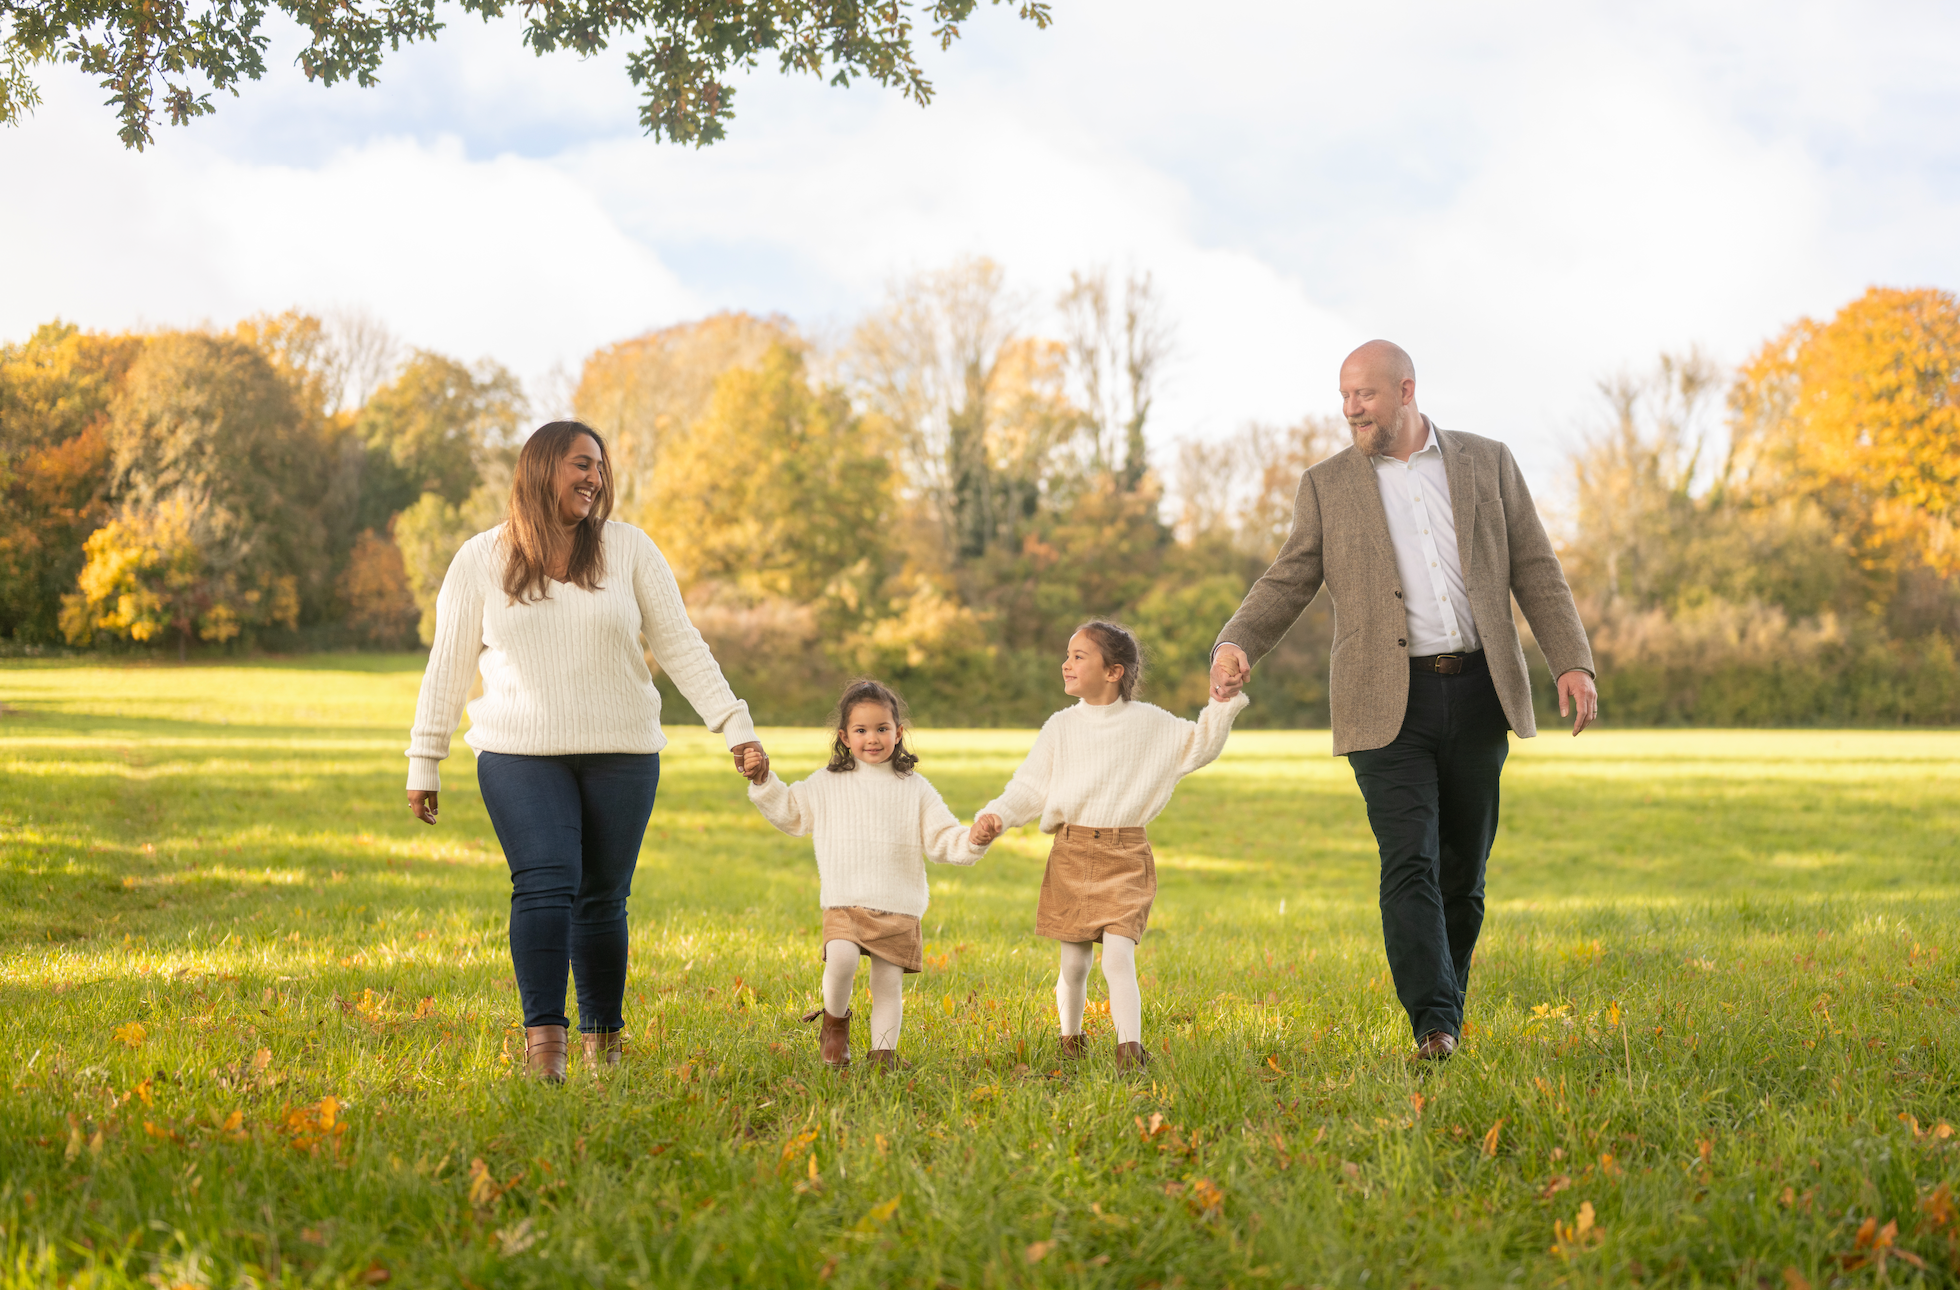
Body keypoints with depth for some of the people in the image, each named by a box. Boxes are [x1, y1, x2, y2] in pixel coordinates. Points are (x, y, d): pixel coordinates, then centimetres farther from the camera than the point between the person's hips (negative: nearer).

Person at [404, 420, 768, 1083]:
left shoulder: (628, 549, 4)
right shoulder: (480, 561, 4)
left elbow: (680, 645, 4)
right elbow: (448, 666, 9)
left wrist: (736, 727, -3)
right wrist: (424, 765, 9)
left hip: (621, 754, 1)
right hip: (521, 755, -1)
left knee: (602, 899, 5)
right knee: (545, 884, -18)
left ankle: (604, 1039, 20)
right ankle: (543, 1037, -19)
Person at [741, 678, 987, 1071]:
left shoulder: (915, 788, 8)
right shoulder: (828, 784, 8)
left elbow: (940, 838, 7)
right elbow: (791, 813, 20)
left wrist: (972, 842, -12)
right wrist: (764, 784, 8)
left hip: (899, 908, 1)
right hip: (845, 902, -1)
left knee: (888, 981, -1)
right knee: (841, 959, -25)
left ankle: (884, 1051, 14)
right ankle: (835, 1020, 2)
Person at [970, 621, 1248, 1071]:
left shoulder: (1149, 723, 3)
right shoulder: (1061, 727, 5)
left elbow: (1199, 747, 8)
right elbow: (1030, 788, 5)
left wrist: (1222, 704, -5)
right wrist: (995, 815, -11)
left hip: (1124, 858, -2)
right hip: (1071, 855, 2)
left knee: (1118, 957, -16)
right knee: (1074, 964, 8)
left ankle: (1130, 1052, -16)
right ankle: (1070, 1036, 30)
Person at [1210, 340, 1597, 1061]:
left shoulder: (1487, 463, 10)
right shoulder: (1326, 486, 9)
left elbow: (1535, 570, 10)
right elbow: (1288, 583, 6)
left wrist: (1571, 660, -1)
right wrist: (1236, 644, -13)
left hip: (1476, 695, 2)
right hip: (1388, 703, -2)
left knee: (1463, 872, 7)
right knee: (1410, 865, -13)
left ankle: (1448, 1014, 20)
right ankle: (1433, 1025, -18)